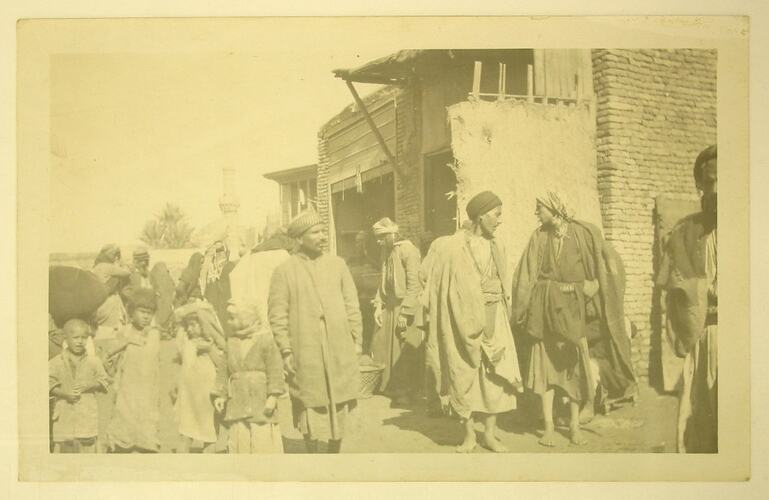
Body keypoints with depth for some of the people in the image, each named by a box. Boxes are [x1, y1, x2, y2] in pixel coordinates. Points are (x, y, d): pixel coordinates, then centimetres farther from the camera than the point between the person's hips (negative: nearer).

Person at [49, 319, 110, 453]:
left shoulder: (93, 362, 4)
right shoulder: (55, 363, 0)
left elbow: (104, 382, 8)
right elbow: (49, 384, -3)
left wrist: (90, 385, -10)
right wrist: (65, 394, -17)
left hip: (87, 417, 1)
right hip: (64, 416, -1)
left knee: (88, 446, 0)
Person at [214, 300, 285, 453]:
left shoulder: (265, 339, -6)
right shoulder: (231, 342, 10)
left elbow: (275, 368, -9)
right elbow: (224, 370, 13)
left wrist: (273, 396, -13)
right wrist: (221, 394, 8)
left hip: (261, 399, -5)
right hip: (238, 400, 5)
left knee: (264, 439, -3)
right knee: (238, 439, 5)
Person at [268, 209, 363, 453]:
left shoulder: (337, 264, 7)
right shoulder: (284, 271, -1)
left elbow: (352, 306, 9)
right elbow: (277, 316, -2)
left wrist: (357, 341, 6)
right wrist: (286, 352, -6)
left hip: (340, 353, 3)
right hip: (305, 357, -2)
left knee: (340, 409, 9)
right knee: (310, 410, 6)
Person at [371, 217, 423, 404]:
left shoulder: (408, 250, -16)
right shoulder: (387, 251, 10)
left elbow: (414, 285, -18)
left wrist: (405, 313, -19)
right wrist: (378, 305, 4)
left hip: (406, 307, -8)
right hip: (390, 307, 8)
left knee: (405, 352, 1)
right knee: (380, 345, 9)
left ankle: (406, 391, 16)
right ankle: (387, 385, 24)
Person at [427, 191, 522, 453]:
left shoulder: (496, 247, 9)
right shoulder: (455, 247, -7)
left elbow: (502, 285, 16)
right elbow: (449, 289, -7)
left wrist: (501, 321, 10)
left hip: (493, 317, 5)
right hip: (464, 317, -4)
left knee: (495, 373, 2)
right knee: (465, 375, 2)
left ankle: (490, 433, 13)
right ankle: (469, 434, 14)